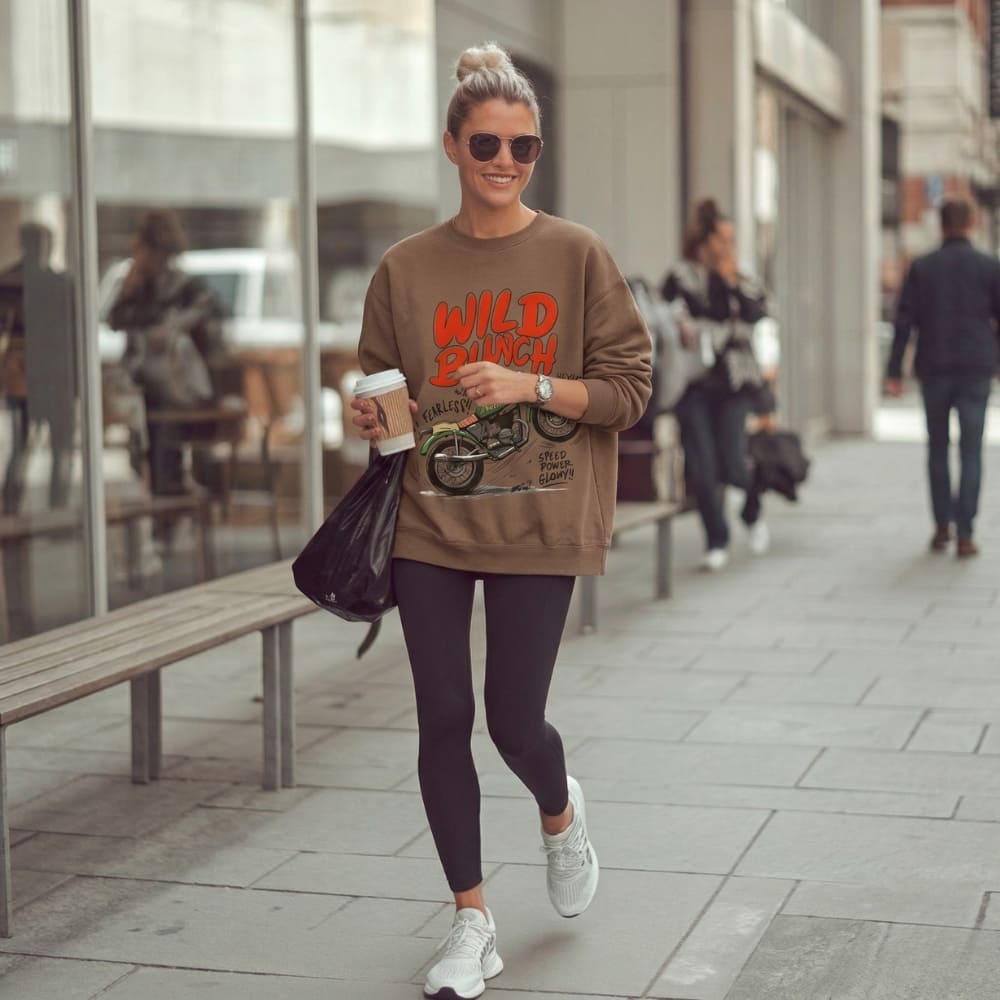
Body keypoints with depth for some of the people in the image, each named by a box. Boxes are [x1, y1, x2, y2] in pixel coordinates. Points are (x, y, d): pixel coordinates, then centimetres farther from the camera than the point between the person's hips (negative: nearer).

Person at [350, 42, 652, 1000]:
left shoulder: (576, 256, -1)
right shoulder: (407, 267, 5)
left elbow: (627, 389, -1)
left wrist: (532, 385, -16)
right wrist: (371, 415, -8)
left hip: (536, 524, -2)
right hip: (429, 521, 2)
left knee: (514, 717, -1)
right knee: (443, 720, 1)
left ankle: (559, 813, 37)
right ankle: (472, 921, 17)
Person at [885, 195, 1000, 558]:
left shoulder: (922, 267, 0)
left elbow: (904, 321, -3)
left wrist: (894, 372, 0)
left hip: (934, 369, 1)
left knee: (938, 449, 15)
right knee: (971, 452, 1)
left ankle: (941, 527, 17)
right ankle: (965, 534, -5)